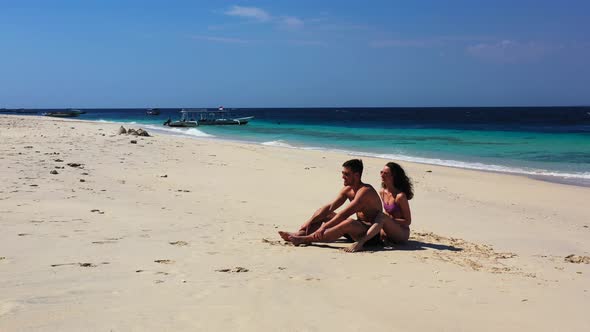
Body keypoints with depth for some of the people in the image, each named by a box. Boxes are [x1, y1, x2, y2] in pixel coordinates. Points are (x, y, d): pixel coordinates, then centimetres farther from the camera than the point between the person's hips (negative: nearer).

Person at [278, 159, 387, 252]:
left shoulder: (365, 191, -21)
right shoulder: (347, 189, 6)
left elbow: (345, 214, -29)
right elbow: (329, 207, 1)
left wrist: (324, 227, -31)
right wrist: (310, 221, -9)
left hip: (372, 233, -9)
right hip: (358, 229, 9)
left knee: (349, 222, -38)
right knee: (326, 215, 8)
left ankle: (304, 239, -36)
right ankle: (298, 234, -13)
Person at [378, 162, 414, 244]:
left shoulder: (400, 196, -18)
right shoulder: (382, 192, 4)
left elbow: (408, 221, -13)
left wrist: (390, 219, -21)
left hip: (402, 233, -8)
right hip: (389, 234, 8)